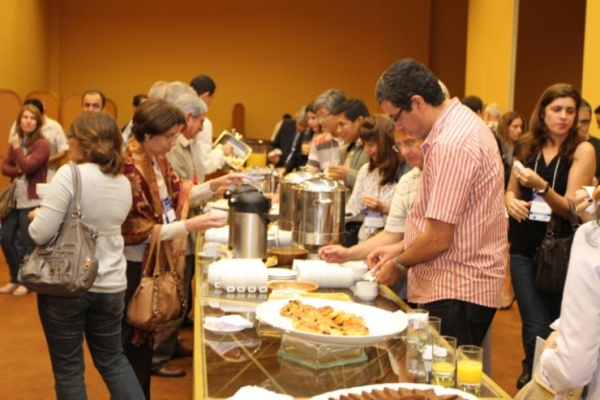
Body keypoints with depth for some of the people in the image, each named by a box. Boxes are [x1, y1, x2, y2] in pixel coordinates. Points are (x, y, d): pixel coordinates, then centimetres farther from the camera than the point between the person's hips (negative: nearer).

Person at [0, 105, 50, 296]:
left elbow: (28, 167, -23)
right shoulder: (16, 141, 10)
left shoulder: (42, 144, -11)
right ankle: (16, 278, 25)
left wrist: (17, 147, -14)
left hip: (32, 201, -7)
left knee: (27, 243, 2)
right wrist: (18, 170, -16)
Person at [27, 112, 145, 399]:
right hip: (110, 286, 6)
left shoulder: (70, 174, -17)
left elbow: (41, 234, -19)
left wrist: (37, 217, 3)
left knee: (68, 368, 11)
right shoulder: (123, 182, 4)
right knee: (112, 359, 20)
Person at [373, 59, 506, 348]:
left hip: (458, 293, -10)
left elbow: (440, 237, -21)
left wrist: (400, 264, -4)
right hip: (457, 285, 10)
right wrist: (398, 250, 12)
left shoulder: (452, 143, -22)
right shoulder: (458, 124, 11)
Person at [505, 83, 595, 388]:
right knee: (536, 329, -2)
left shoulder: (582, 150, -8)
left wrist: (540, 185, -30)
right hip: (525, 248, 2)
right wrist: (511, 201, -7)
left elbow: (572, 208, -14)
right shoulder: (527, 146, 3)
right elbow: (511, 191, 16)